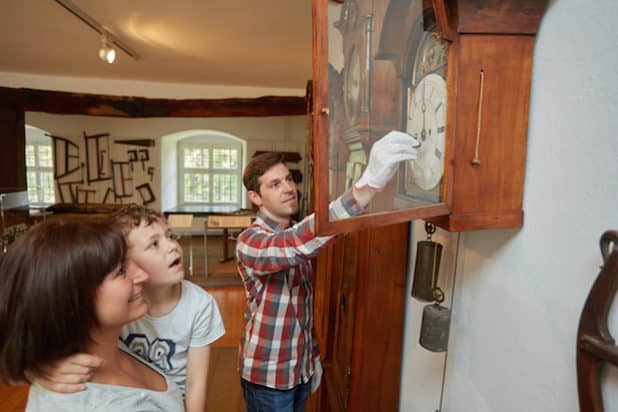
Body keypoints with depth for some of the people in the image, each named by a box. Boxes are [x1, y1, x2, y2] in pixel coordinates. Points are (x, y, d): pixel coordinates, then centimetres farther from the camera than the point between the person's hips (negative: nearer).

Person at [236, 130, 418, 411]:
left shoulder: (293, 237, 2)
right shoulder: (250, 242, -24)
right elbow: (300, 243, -47)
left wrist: (313, 358, 12)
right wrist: (369, 183, -55)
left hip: (301, 368, 6)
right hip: (267, 376, -6)